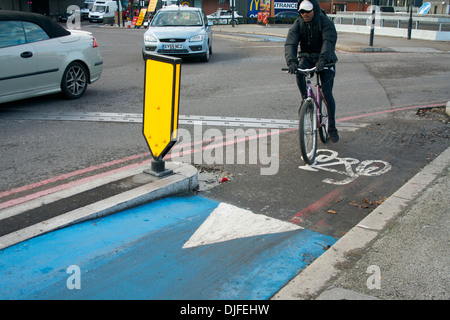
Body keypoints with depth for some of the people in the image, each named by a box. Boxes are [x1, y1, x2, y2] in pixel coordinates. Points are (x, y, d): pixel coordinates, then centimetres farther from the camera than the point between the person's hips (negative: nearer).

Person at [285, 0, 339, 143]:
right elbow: (290, 43, -23)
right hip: (307, 57, 2)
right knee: (299, 72, -34)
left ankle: (332, 128, -1)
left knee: (327, 92, -12)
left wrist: (322, 59, -51)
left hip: (325, 61, -2)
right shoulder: (298, 24, -9)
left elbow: (329, 41, -33)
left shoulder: (326, 22, -16)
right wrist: (291, 61, -43)